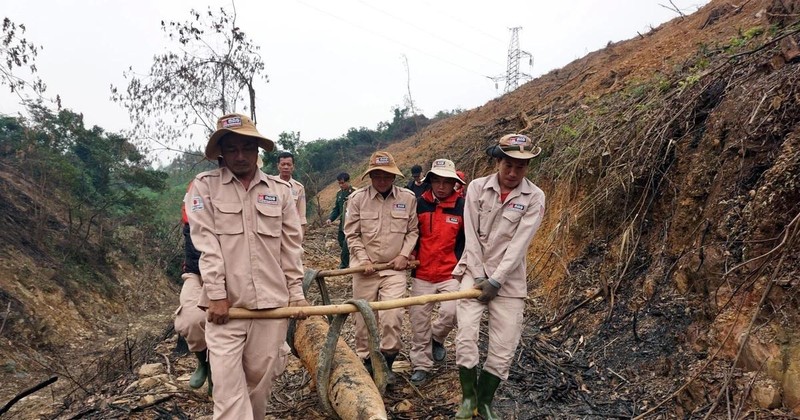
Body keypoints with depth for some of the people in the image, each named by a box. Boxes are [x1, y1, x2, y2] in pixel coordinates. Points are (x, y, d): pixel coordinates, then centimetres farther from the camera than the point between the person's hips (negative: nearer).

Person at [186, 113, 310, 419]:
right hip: (225, 303, -2)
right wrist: (217, 295, -11)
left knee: (259, 379, 11)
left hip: (271, 302, 2)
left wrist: (296, 294, 6)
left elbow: (291, 246, 9)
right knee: (227, 381, -4)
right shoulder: (204, 186, 1)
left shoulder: (280, 190, 7)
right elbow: (205, 243, -6)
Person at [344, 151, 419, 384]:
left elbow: (413, 231, 7)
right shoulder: (357, 198, -3)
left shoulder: (408, 198, 0)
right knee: (364, 317, 8)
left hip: (395, 268, 0)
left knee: (392, 316, -11)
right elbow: (352, 234, -1)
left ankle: (387, 362, 10)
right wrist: (364, 260, -9)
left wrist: (404, 254, -5)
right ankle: (365, 360, 28)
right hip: (365, 268, 0)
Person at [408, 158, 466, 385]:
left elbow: (468, 239, 5)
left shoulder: (462, 207, -3)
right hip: (421, 274, 2)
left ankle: (437, 337, 18)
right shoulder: (419, 204, 0)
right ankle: (421, 365, 23)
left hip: (450, 274, -1)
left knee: (451, 312, -17)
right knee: (419, 320, 6)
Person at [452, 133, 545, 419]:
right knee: (466, 336, -11)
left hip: (509, 279, 0)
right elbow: (471, 237, -4)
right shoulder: (477, 188, -2)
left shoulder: (534, 197, -6)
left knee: (504, 347, 0)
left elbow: (519, 244, -12)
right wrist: (478, 277, -10)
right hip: (474, 271, 1)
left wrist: (495, 281, -17)